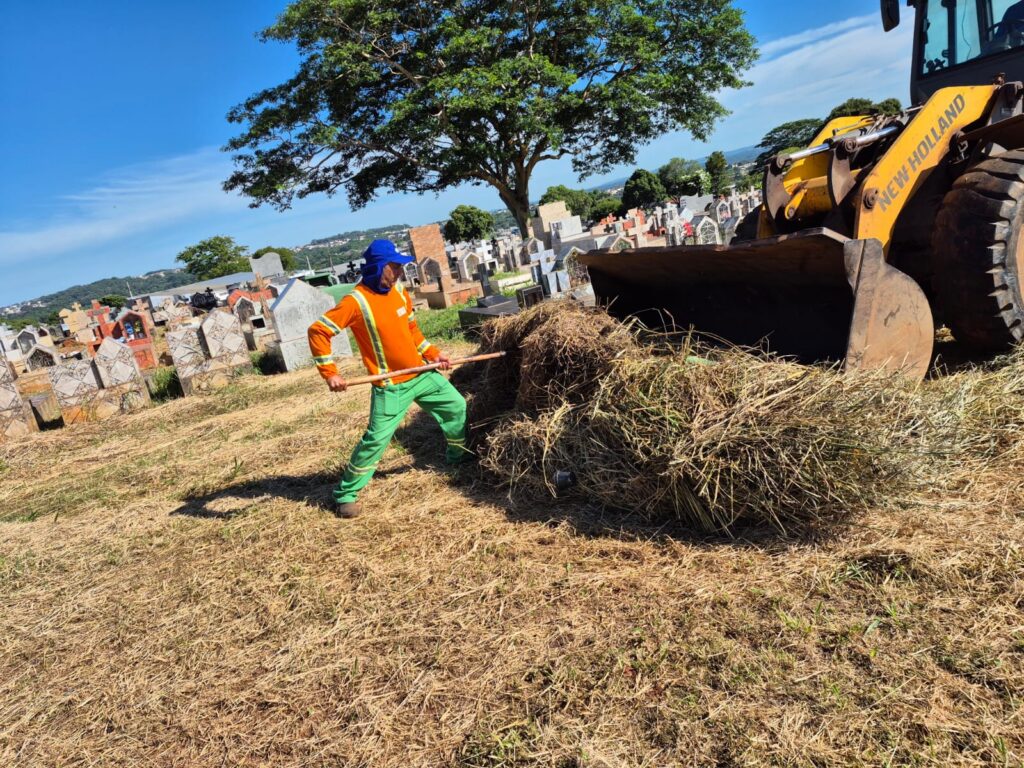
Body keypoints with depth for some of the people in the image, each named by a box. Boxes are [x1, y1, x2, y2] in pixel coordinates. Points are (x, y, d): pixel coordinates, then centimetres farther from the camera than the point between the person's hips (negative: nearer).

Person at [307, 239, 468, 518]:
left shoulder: (400, 291, 3)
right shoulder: (356, 301, -18)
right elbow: (318, 331, -17)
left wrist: (433, 353, 8)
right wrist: (330, 373, -22)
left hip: (422, 373, 7)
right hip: (391, 386, -7)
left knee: (456, 405, 15)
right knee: (377, 438, -8)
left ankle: (458, 455, 40)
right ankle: (345, 494, 8)